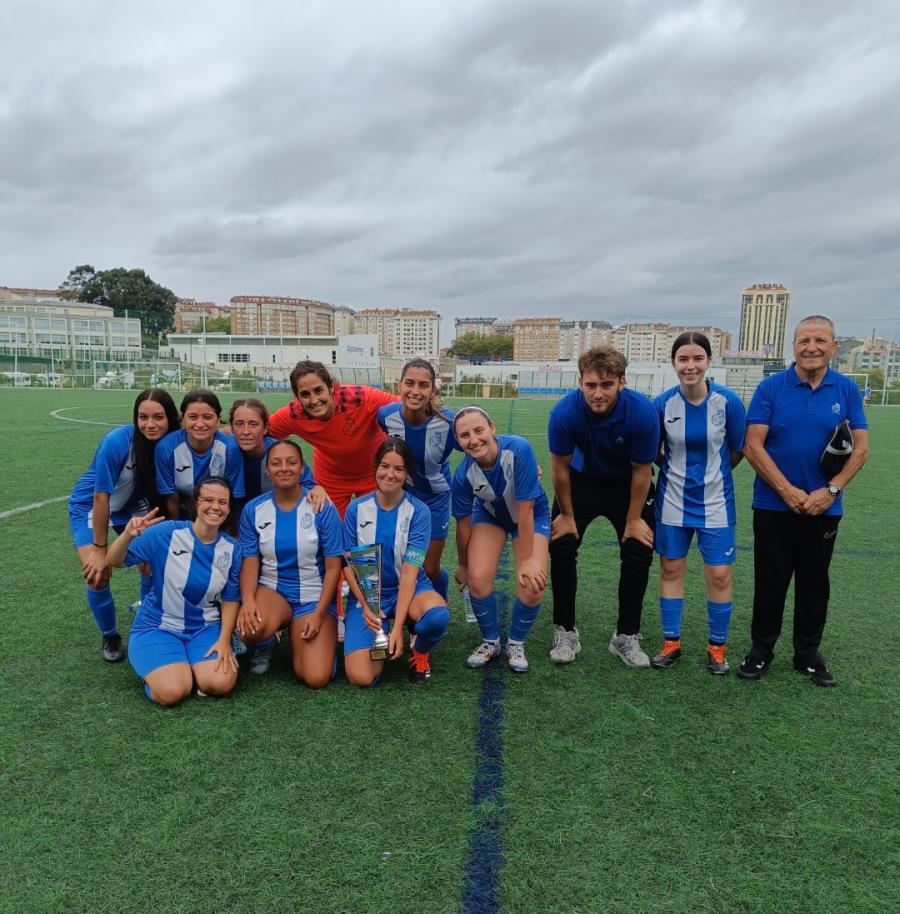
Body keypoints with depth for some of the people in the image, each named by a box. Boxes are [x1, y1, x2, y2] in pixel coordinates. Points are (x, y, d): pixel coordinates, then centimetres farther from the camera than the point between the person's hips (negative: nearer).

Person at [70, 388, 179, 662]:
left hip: (133, 506, 3)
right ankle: (109, 636, 11)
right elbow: (101, 497, -26)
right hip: (90, 506, -3)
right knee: (97, 574, -15)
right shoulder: (117, 441, -34)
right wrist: (100, 549, -20)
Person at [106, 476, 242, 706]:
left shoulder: (232, 549, -5)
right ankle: (153, 669, 10)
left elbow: (231, 599, 4)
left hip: (205, 628, 3)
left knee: (222, 684, -22)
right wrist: (128, 536, -33)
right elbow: (113, 562, -12)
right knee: (173, 692, -25)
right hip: (157, 627, -2)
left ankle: (189, 663, 11)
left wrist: (224, 640, -9)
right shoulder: (166, 533, -15)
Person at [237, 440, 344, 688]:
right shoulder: (253, 510, -2)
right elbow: (250, 563, -2)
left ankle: (298, 638, 19)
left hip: (314, 596, -1)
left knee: (317, 678, -16)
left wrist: (319, 614, -14)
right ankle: (266, 646, 6)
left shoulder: (323, 509, -10)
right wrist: (248, 600, -22)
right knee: (250, 628, -35)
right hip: (271, 591, 2)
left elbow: (333, 567, -7)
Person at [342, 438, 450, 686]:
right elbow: (348, 564, -2)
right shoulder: (356, 508, -5)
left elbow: (410, 571, -16)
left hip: (408, 589, -1)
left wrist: (398, 627, -24)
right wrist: (366, 606, -18)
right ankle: (379, 640, 16)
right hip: (366, 592, 1)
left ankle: (420, 653, 0)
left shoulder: (418, 512, -11)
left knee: (437, 616, -37)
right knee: (361, 677, -20)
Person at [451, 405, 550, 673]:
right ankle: (490, 641, 11)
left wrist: (526, 560, -24)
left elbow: (525, 509, -30)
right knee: (478, 578, -19)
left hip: (531, 515, -1)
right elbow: (463, 524, -11)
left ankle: (516, 643, 14)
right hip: (490, 515, 2)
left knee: (532, 588, -18)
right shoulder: (463, 474, -26)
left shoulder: (519, 449, -36)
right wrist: (463, 565, 3)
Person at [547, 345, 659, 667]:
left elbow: (642, 470, -17)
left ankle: (626, 636, 14)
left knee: (639, 554, -4)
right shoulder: (565, 412, -32)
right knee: (561, 549, -8)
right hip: (581, 479, 0)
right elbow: (560, 466, -16)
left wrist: (633, 520, -9)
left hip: (628, 484, 0)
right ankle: (565, 632, 9)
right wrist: (567, 515, -6)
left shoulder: (643, 412, -32)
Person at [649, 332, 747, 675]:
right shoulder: (663, 403, -10)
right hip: (673, 501, 1)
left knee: (719, 574, 2)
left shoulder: (728, 401, -13)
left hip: (715, 502, -1)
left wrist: (712, 472, 7)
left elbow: (738, 451, 1)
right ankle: (671, 643, 25)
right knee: (670, 570, 9)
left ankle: (717, 647, 22)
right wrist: (675, 471, 0)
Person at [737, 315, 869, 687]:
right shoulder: (771, 387, -6)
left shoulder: (847, 390, 0)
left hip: (824, 507, 2)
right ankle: (761, 649, 23)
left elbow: (860, 448, -1)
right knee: (770, 581, 8)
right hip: (774, 505, -2)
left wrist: (830, 490, -13)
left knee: (815, 583, 13)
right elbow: (753, 446, -10)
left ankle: (808, 653, 29)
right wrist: (788, 491, -14)